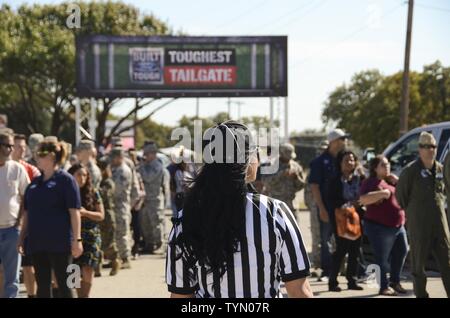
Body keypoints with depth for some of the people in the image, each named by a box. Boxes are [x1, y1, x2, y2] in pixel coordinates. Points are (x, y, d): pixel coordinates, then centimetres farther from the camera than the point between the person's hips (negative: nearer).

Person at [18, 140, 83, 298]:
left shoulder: (65, 180, -5)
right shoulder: (35, 182, 14)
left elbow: (74, 211, -9)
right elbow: (27, 212, 18)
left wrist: (77, 239, -15)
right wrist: (22, 238, 14)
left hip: (59, 242, -6)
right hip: (37, 242, 6)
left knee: (63, 284, 0)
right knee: (42, 284, 9)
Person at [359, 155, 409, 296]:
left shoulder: (392, 180, 16)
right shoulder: (371, 182, -9)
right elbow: (363, 200, -24)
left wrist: (397, 182, 4)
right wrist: (383, 193, -24)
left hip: (398, 226, 8)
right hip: (379, 227, -8)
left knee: (402, 252, 14)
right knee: (383, 258, -6)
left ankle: (395, 282, 29)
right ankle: (384, 287, 3)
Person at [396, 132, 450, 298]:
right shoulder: (410, 170, -7)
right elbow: (400, 195, -1)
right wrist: (411, 213, 3)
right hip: (419, 225, -5)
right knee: (419, 263, 3)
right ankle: (421, 294, 12)